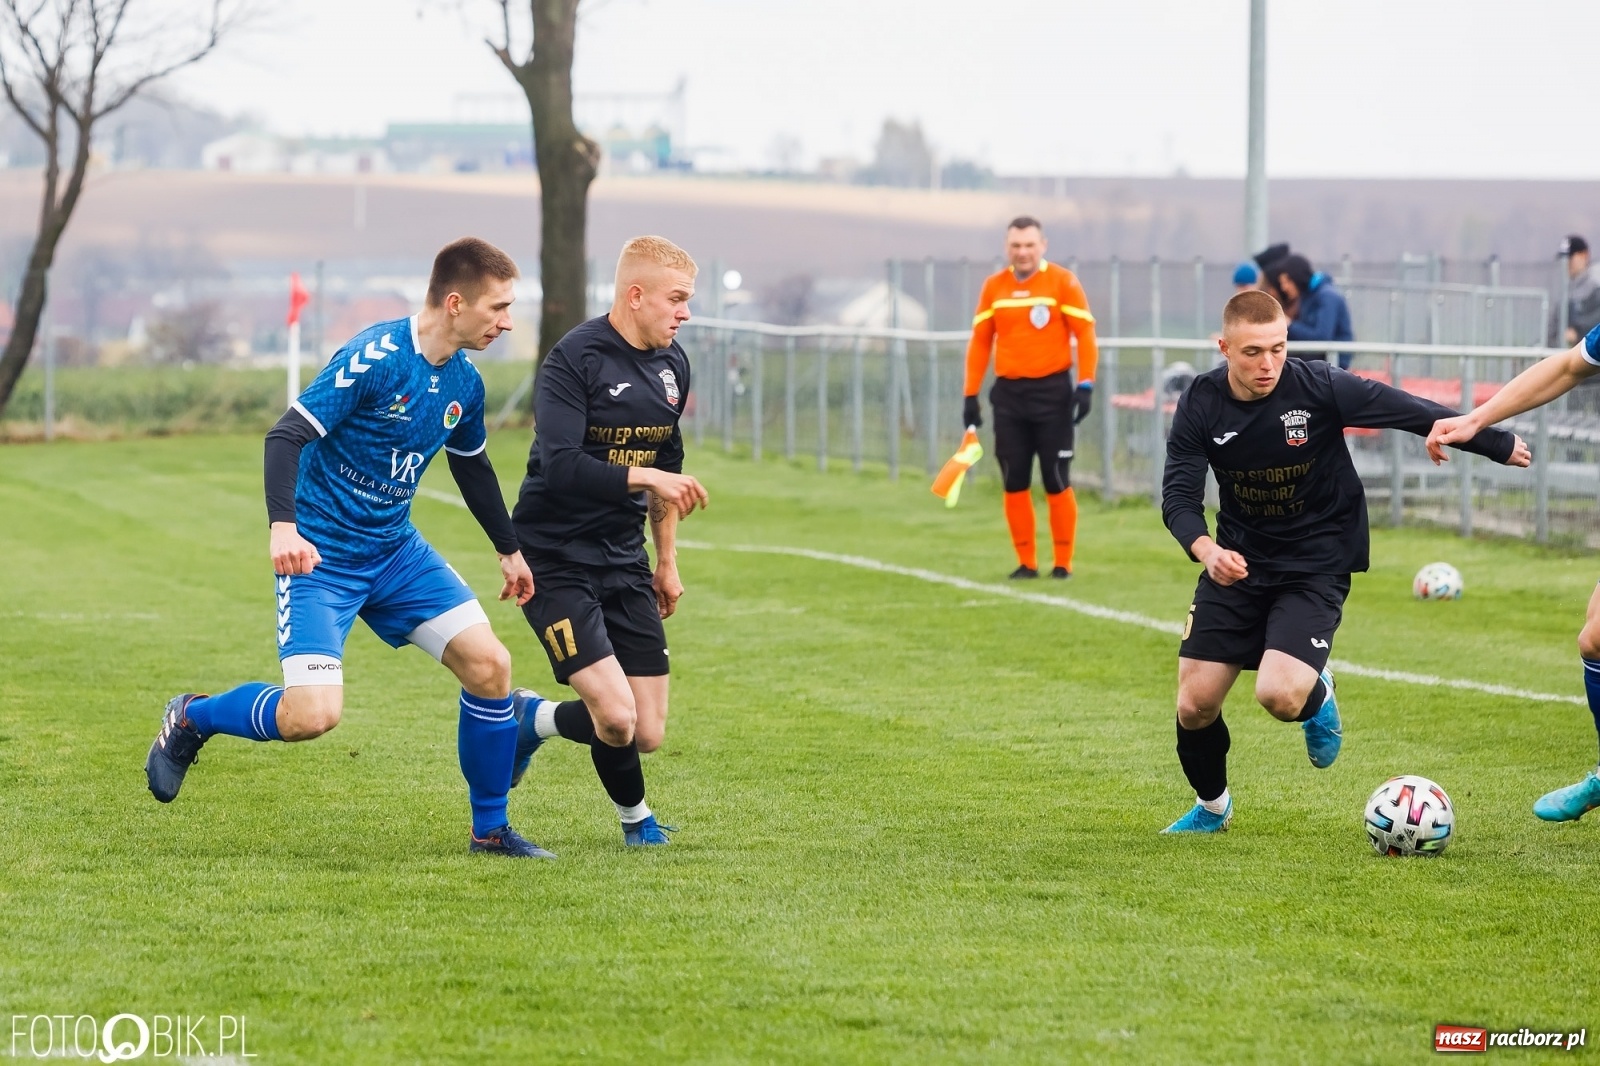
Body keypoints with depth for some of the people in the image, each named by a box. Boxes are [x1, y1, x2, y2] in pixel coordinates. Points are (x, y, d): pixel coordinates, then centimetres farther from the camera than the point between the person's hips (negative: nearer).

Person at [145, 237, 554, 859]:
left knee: (489, 665, -6)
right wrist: (283, 526, -36)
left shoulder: (464, 383, 4)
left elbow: (472, 468, 24)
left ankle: (491, 830, 10)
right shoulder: (375, 358, -20)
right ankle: (191, 718, 9)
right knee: (313, 714, -20)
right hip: (322, 557, -7)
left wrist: (510, 551, 30)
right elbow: (287, 435, -23)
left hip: (396, 551, 7)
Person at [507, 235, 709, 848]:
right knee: (616, 717, -21)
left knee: (648, 734, 0)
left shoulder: (672, 365, 9)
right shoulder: (575, 360, -15)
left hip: (624, 562, 8)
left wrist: (667, 563, 25)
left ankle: (531, 720, 29)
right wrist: (644, 477, -30)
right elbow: (561, 466, -26)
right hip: (556, 560, -8)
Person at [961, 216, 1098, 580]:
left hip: (1053, 392, -3)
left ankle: (1063, 563, 5)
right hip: (1008, 393, 3)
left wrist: (1085, 385, -15)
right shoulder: (994, 287, 8)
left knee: (1056, 481, -3)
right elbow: (980, 341, 11)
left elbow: (1085, 334, -5)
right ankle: (1026, 562, 10)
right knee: (1014, 482, 2)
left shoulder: (1063, 282, -3)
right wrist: (971, 396, 7)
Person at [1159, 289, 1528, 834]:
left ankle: (1318, 697, 16)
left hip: (1315, 565, -3)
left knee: (1280, 695, -23)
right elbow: (1178, 495, -11)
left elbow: (1416, 414, -10)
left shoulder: (1321, 388, -19)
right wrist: (1207, 550, -33)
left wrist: (1503, 446, -1)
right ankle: (1211, 807, 31)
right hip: (1237, 561, 3)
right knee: (1195, 704, 0)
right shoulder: (1201, 404, -11)